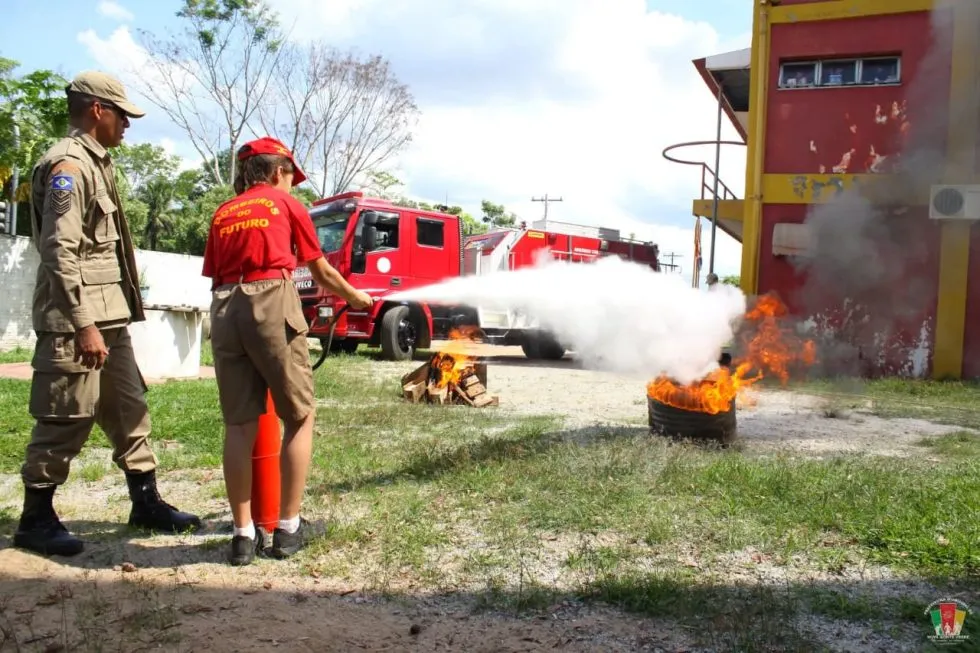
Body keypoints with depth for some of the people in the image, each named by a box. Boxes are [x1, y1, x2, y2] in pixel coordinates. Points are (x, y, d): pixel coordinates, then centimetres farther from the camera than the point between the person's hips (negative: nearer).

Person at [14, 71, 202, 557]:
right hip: (76, 319, -10)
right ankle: (35, 520, 12)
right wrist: (83, 325, -24)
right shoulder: (69, 164, -12)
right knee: (65, 421, -2)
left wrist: (104, 320, 18)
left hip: (109, 315, 10)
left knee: (129, 410, 12)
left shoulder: (94, 163, 18)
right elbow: (59, 251, -20)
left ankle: (146, 504, 20)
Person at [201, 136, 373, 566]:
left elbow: (214, 275, 15)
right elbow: (322, 273, 16)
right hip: (272, 306, -4)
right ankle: (288, 528, 9)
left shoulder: (222, 214, 22)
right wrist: (356, 298, 31)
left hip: (225, 309, 5)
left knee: (239, 425, 6)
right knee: (300, 416, 7)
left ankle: (243, 534, 8)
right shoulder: (286, 204, 12)